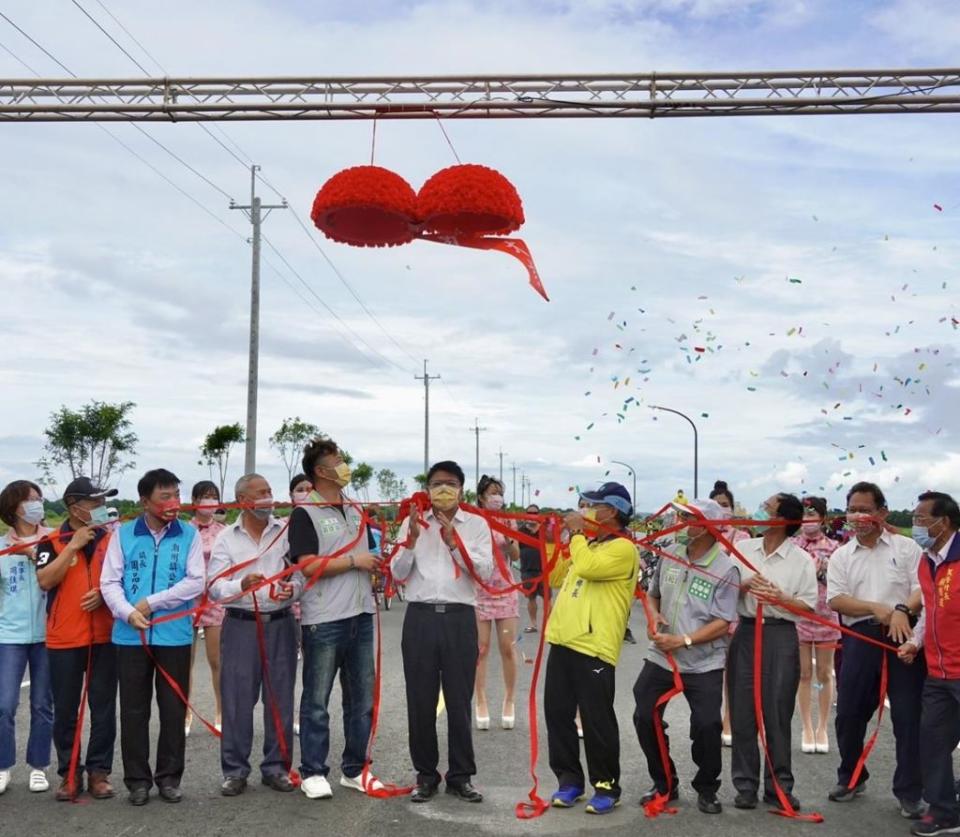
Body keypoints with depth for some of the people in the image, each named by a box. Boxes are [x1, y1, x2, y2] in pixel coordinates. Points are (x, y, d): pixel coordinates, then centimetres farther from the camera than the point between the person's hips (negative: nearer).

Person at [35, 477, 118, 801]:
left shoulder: (114, 539, 5)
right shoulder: (52, 542, 0)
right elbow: (45, 581, -15)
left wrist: (105, 593, -11)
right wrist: (74, 545, -16)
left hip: (105, 637, 1)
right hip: (64, 640, -1)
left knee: (104, 708, 5)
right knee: (65, 710, 6)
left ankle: (99, 771, 15)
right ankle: (69, 773, 17)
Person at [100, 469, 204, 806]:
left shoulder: (190, 535, 3)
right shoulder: (123, 534, 4)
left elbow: (195, 582, -5)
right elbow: (109, 582, -1)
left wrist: (152, 602, -12)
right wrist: (128, 613, -18)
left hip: (175, 635, 0)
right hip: (131, 635, 0)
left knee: (174, 708, 7)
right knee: (134, 710, 6)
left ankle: (169, 776, 19)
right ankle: (137, 779, 17)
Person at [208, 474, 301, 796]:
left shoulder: (287, 532, 4)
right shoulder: (226, 538, 4)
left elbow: (302, 573, 4)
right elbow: (215, 586, -3)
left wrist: (292, 588, -17)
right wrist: (242, 584, -22)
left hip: (280, 624, 1)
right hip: (241, 625, -1)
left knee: (280, 697, 7)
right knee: (237, 700, 2)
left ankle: (276, 766, 19)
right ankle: (235, 770, 14)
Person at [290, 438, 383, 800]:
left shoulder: (355, 510, 15)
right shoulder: (305, 513, -6)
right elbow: (309, 566, -16)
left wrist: (375, 569, 5)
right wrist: (354, 561, -13)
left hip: (360, 615, 7)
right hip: (324, 620, -7)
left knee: (362, 698, 11)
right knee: (317, 700, 3)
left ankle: (354, 769, 22)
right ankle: (313, 772, 13)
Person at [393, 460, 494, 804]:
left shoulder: (476, 524, 5)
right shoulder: (413, 522, 8)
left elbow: (485, 572, -4)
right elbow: (398, 573, 5)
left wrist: (454, 541, -13)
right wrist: (412, 539, -10)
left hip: (459, 618, -1)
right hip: (420, 618, 1)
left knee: (459, 701, 5)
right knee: (420, 701, 7)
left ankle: (460, 775, 17)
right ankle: (426, 775, 19)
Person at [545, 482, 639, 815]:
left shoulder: (623, 548, -11)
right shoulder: (591, 541, 17)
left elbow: (586, 567, -27)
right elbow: (576, 572, 34)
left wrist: (577, 532, -11)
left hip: (593, 645, -9)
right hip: (564, 639, 9)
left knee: (596, 719, -1)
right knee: (558, 712, 11)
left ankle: (606, 787, 12)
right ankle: (569, 780, 21)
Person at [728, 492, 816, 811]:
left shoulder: (801, 560, -1)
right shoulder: (742, 549, 7)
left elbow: (809, 606, -2)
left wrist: (780, 598, -17)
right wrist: (743, 586, -9)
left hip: (781, 635, -2)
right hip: (746, 632, 3)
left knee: (777, 713, 2)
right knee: (743, 712, 4)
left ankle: (778, 786, 13)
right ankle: (746, 785, 14)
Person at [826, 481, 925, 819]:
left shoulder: (906, 547, 6)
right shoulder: (841, 556, 11)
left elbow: (923, 588, -3)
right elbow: (836, 600, -1)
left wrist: (902, 610, -22)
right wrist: (876, 609, -15)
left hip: (902, 636, -2)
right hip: (860, 637, 2)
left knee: (908, 715, -2)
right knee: (849, 713, 7)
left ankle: (909, 792, 9)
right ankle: (851, 777, 28)